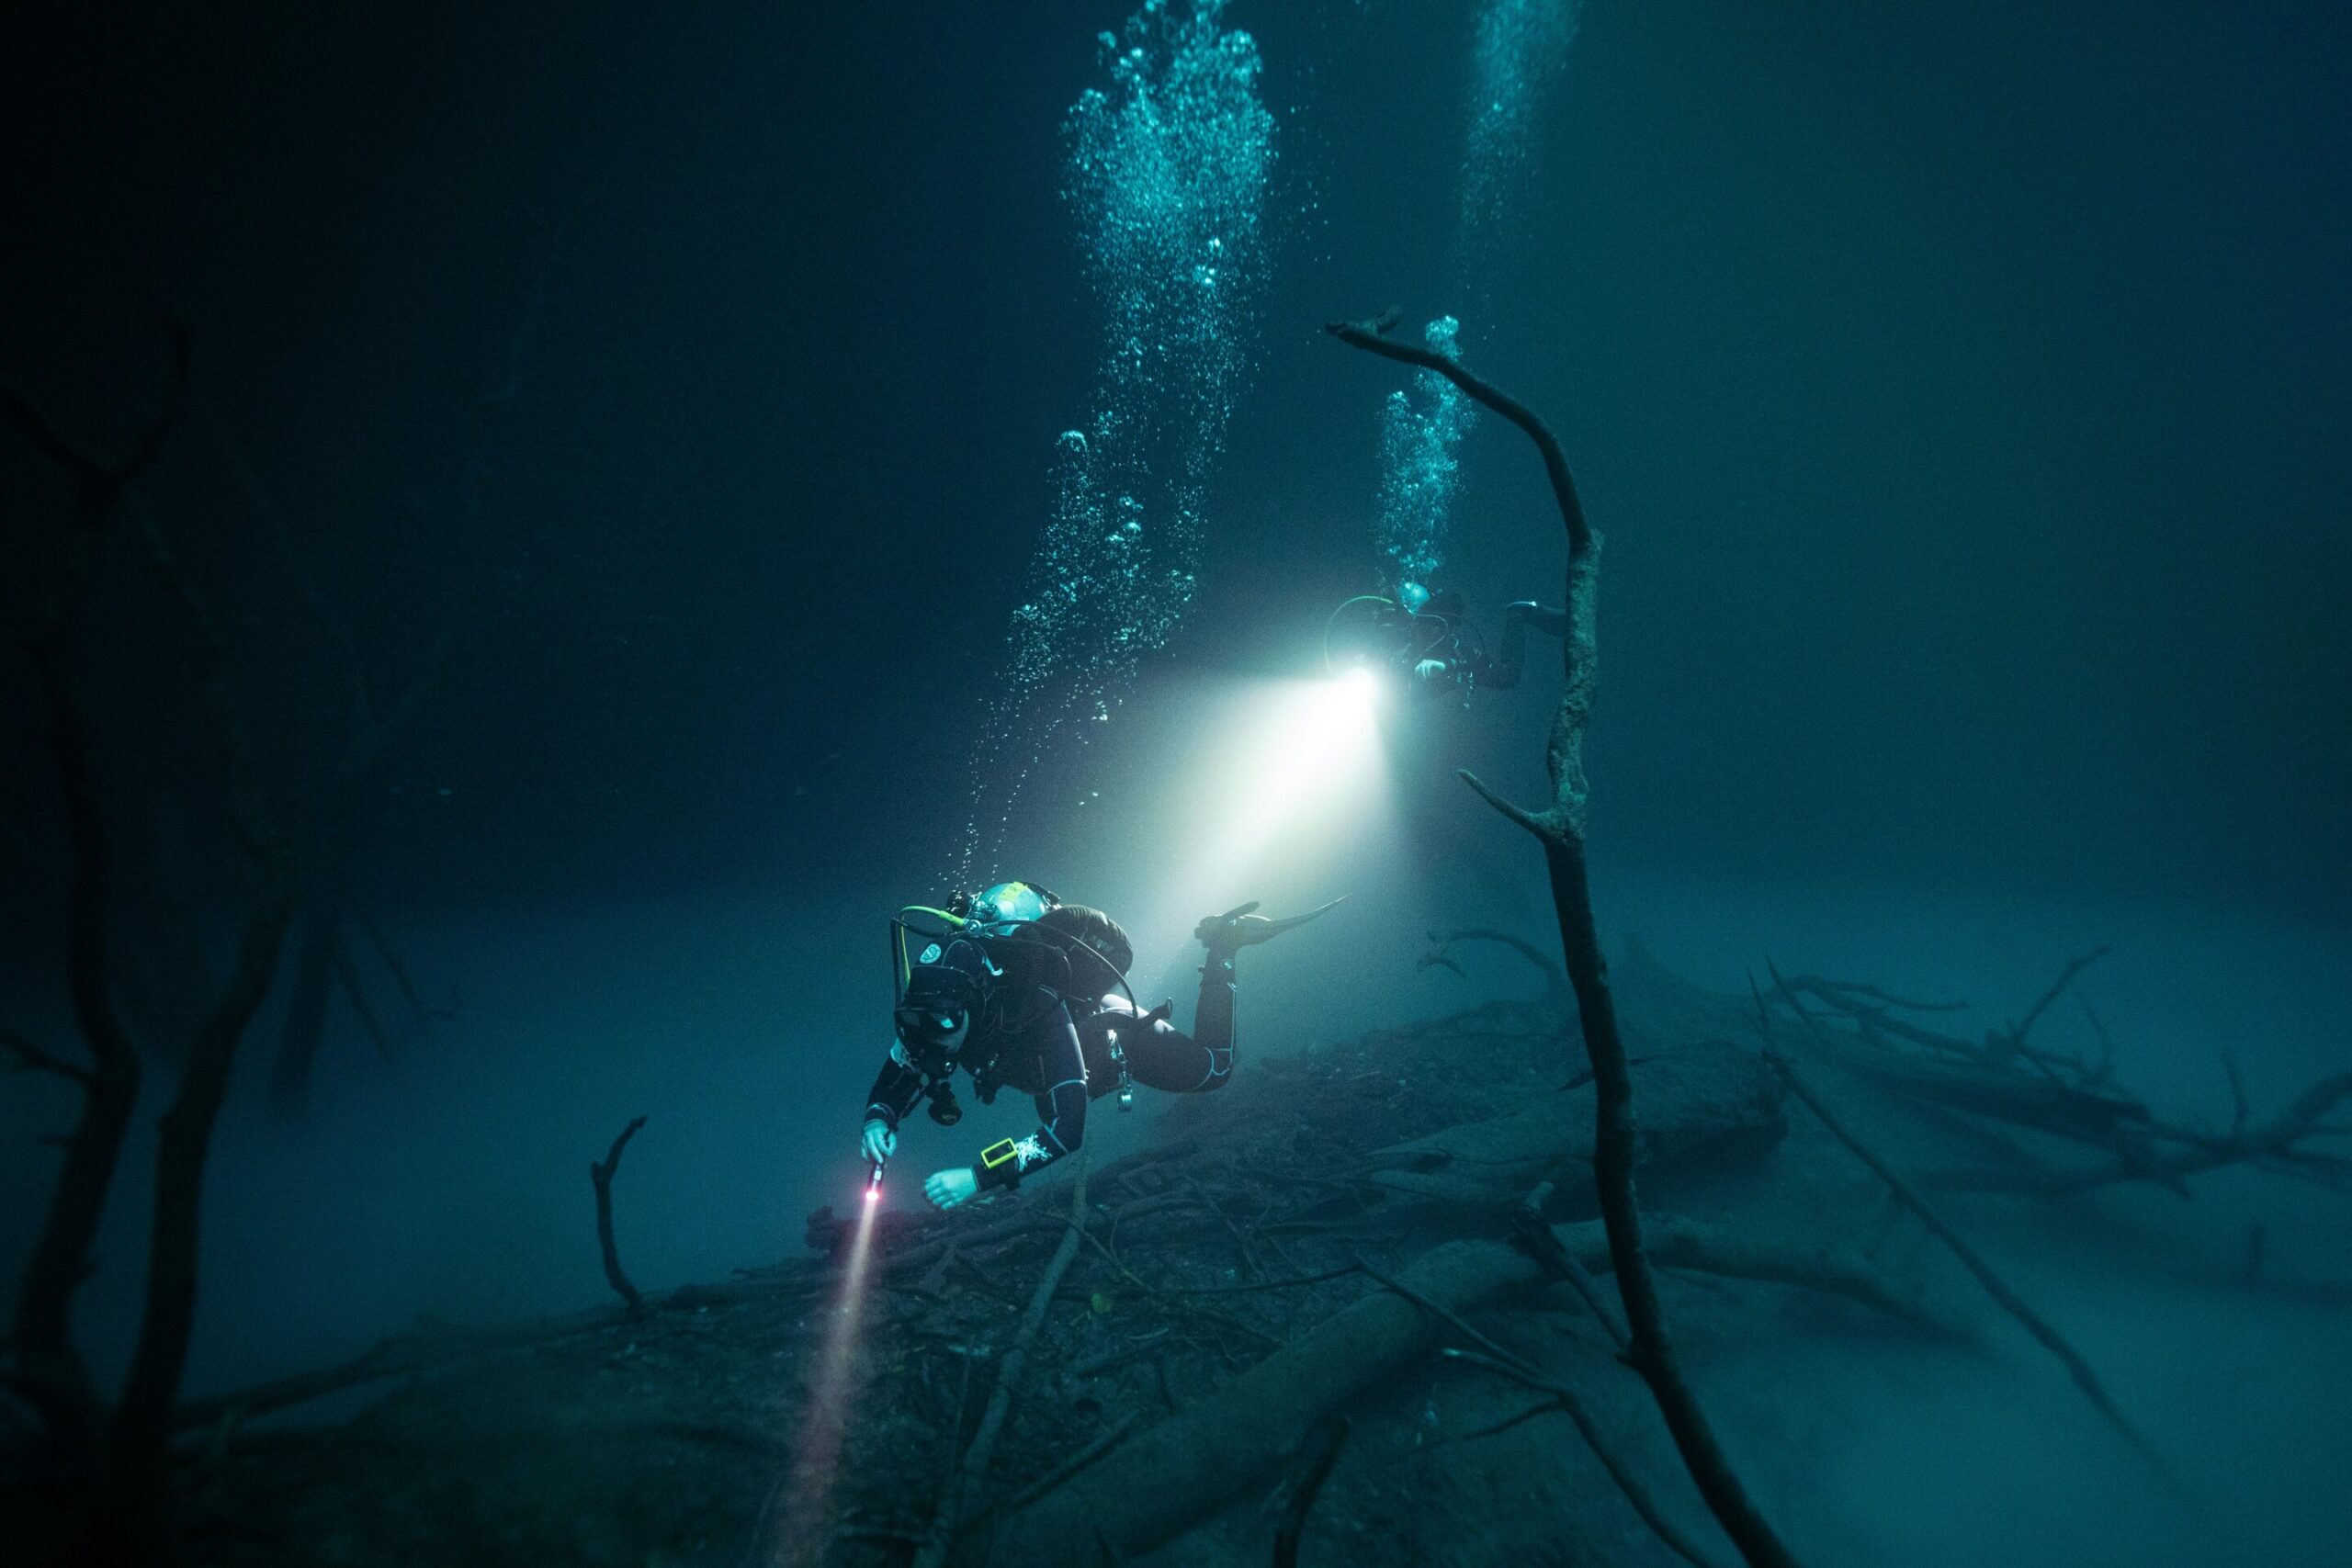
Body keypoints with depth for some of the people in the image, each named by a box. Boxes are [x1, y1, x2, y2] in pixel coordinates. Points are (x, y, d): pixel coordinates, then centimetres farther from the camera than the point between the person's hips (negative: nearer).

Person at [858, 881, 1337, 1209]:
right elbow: (895, 1081, -17)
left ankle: (1222, 944, 22)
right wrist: (879, 1120, -41)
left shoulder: (1038, 1016, -49)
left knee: (1212, 1070, 8)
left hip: (1111, 1027, -6)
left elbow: (1067, 1130, -52)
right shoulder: (932, 1013, -33)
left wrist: (978, 1175, -60)